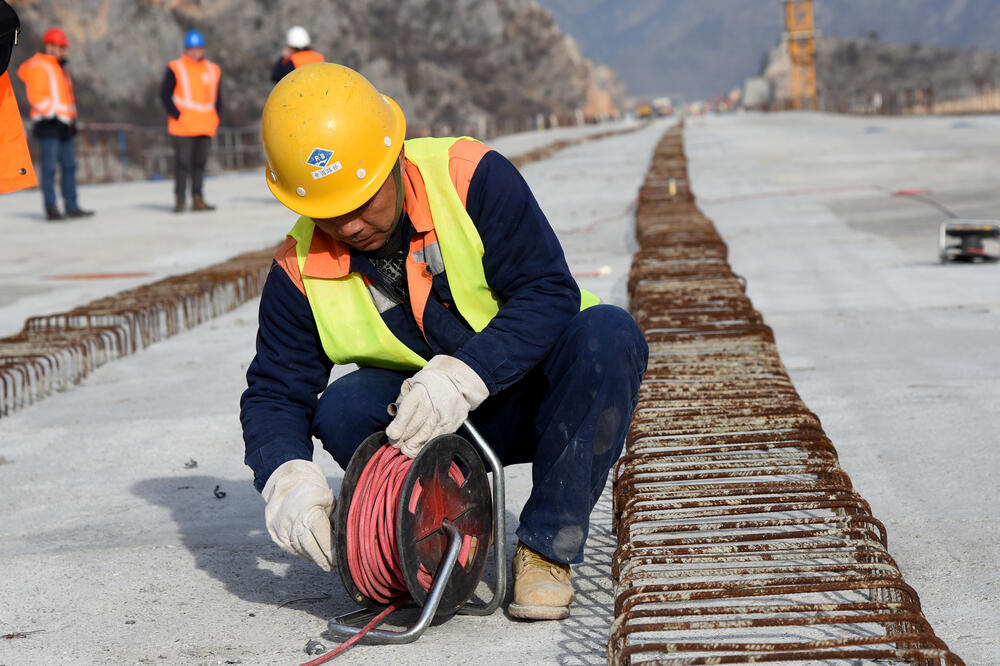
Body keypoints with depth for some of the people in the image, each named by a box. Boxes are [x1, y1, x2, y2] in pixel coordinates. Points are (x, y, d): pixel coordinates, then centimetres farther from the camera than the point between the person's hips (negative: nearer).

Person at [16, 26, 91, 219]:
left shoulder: (59, 67, 22)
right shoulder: (38, 67, -7)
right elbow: (35, 96, -16)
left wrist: (72, 118, 20)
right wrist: (52, 112, -21)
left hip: (63, 124, 10)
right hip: (48, 124, -10)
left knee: (69, 165, 9)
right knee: (50, 166, -9)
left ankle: (72, 207, 12)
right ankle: (51, 209, -9)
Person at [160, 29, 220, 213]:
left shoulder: (213, 70, 13)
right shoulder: (175, 68, -1)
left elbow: (217, 96, 20)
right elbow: (165, 94, -3)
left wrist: (216, 117, 7)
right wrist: (176, 115, -11)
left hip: (205, 127, 5)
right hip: (183, 127, -5)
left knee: (200, 162, 8)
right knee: (182, 162, -9)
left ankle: (197, 199, 13)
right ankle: (180, 200, -7)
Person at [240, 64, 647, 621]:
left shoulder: (472, 178, -21)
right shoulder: (302, 272, -10)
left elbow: (550, 293, -25)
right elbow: (276, 394, -6)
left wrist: (463, 375, -39)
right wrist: (287, 476, -28)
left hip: (540, 394, -1)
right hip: (437, 421, 2)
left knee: (608, 336, -33)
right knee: (343, 410, -28)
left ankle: (547, 549, -22)